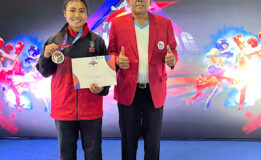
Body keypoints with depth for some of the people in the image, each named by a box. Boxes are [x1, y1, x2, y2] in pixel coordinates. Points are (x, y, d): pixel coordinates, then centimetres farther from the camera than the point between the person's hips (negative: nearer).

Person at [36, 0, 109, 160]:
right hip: (63, 106, 1)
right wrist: (46, 56, -13)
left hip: (90, 107, -1)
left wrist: (102, 88, -15)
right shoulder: (54, 40, 2)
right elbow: (45, 72, 6)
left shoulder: (97, 40, 0)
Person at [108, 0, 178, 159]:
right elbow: (111, 52, 7)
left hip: (155, 91, 1)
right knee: (128, 139, 11)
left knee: (153, 140, 11)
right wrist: (117, 60, -16)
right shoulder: (118, 23, 1)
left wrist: (172, 59, -14)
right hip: (128, 91, 0)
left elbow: (173, 51, 9)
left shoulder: (165, 23, 3)